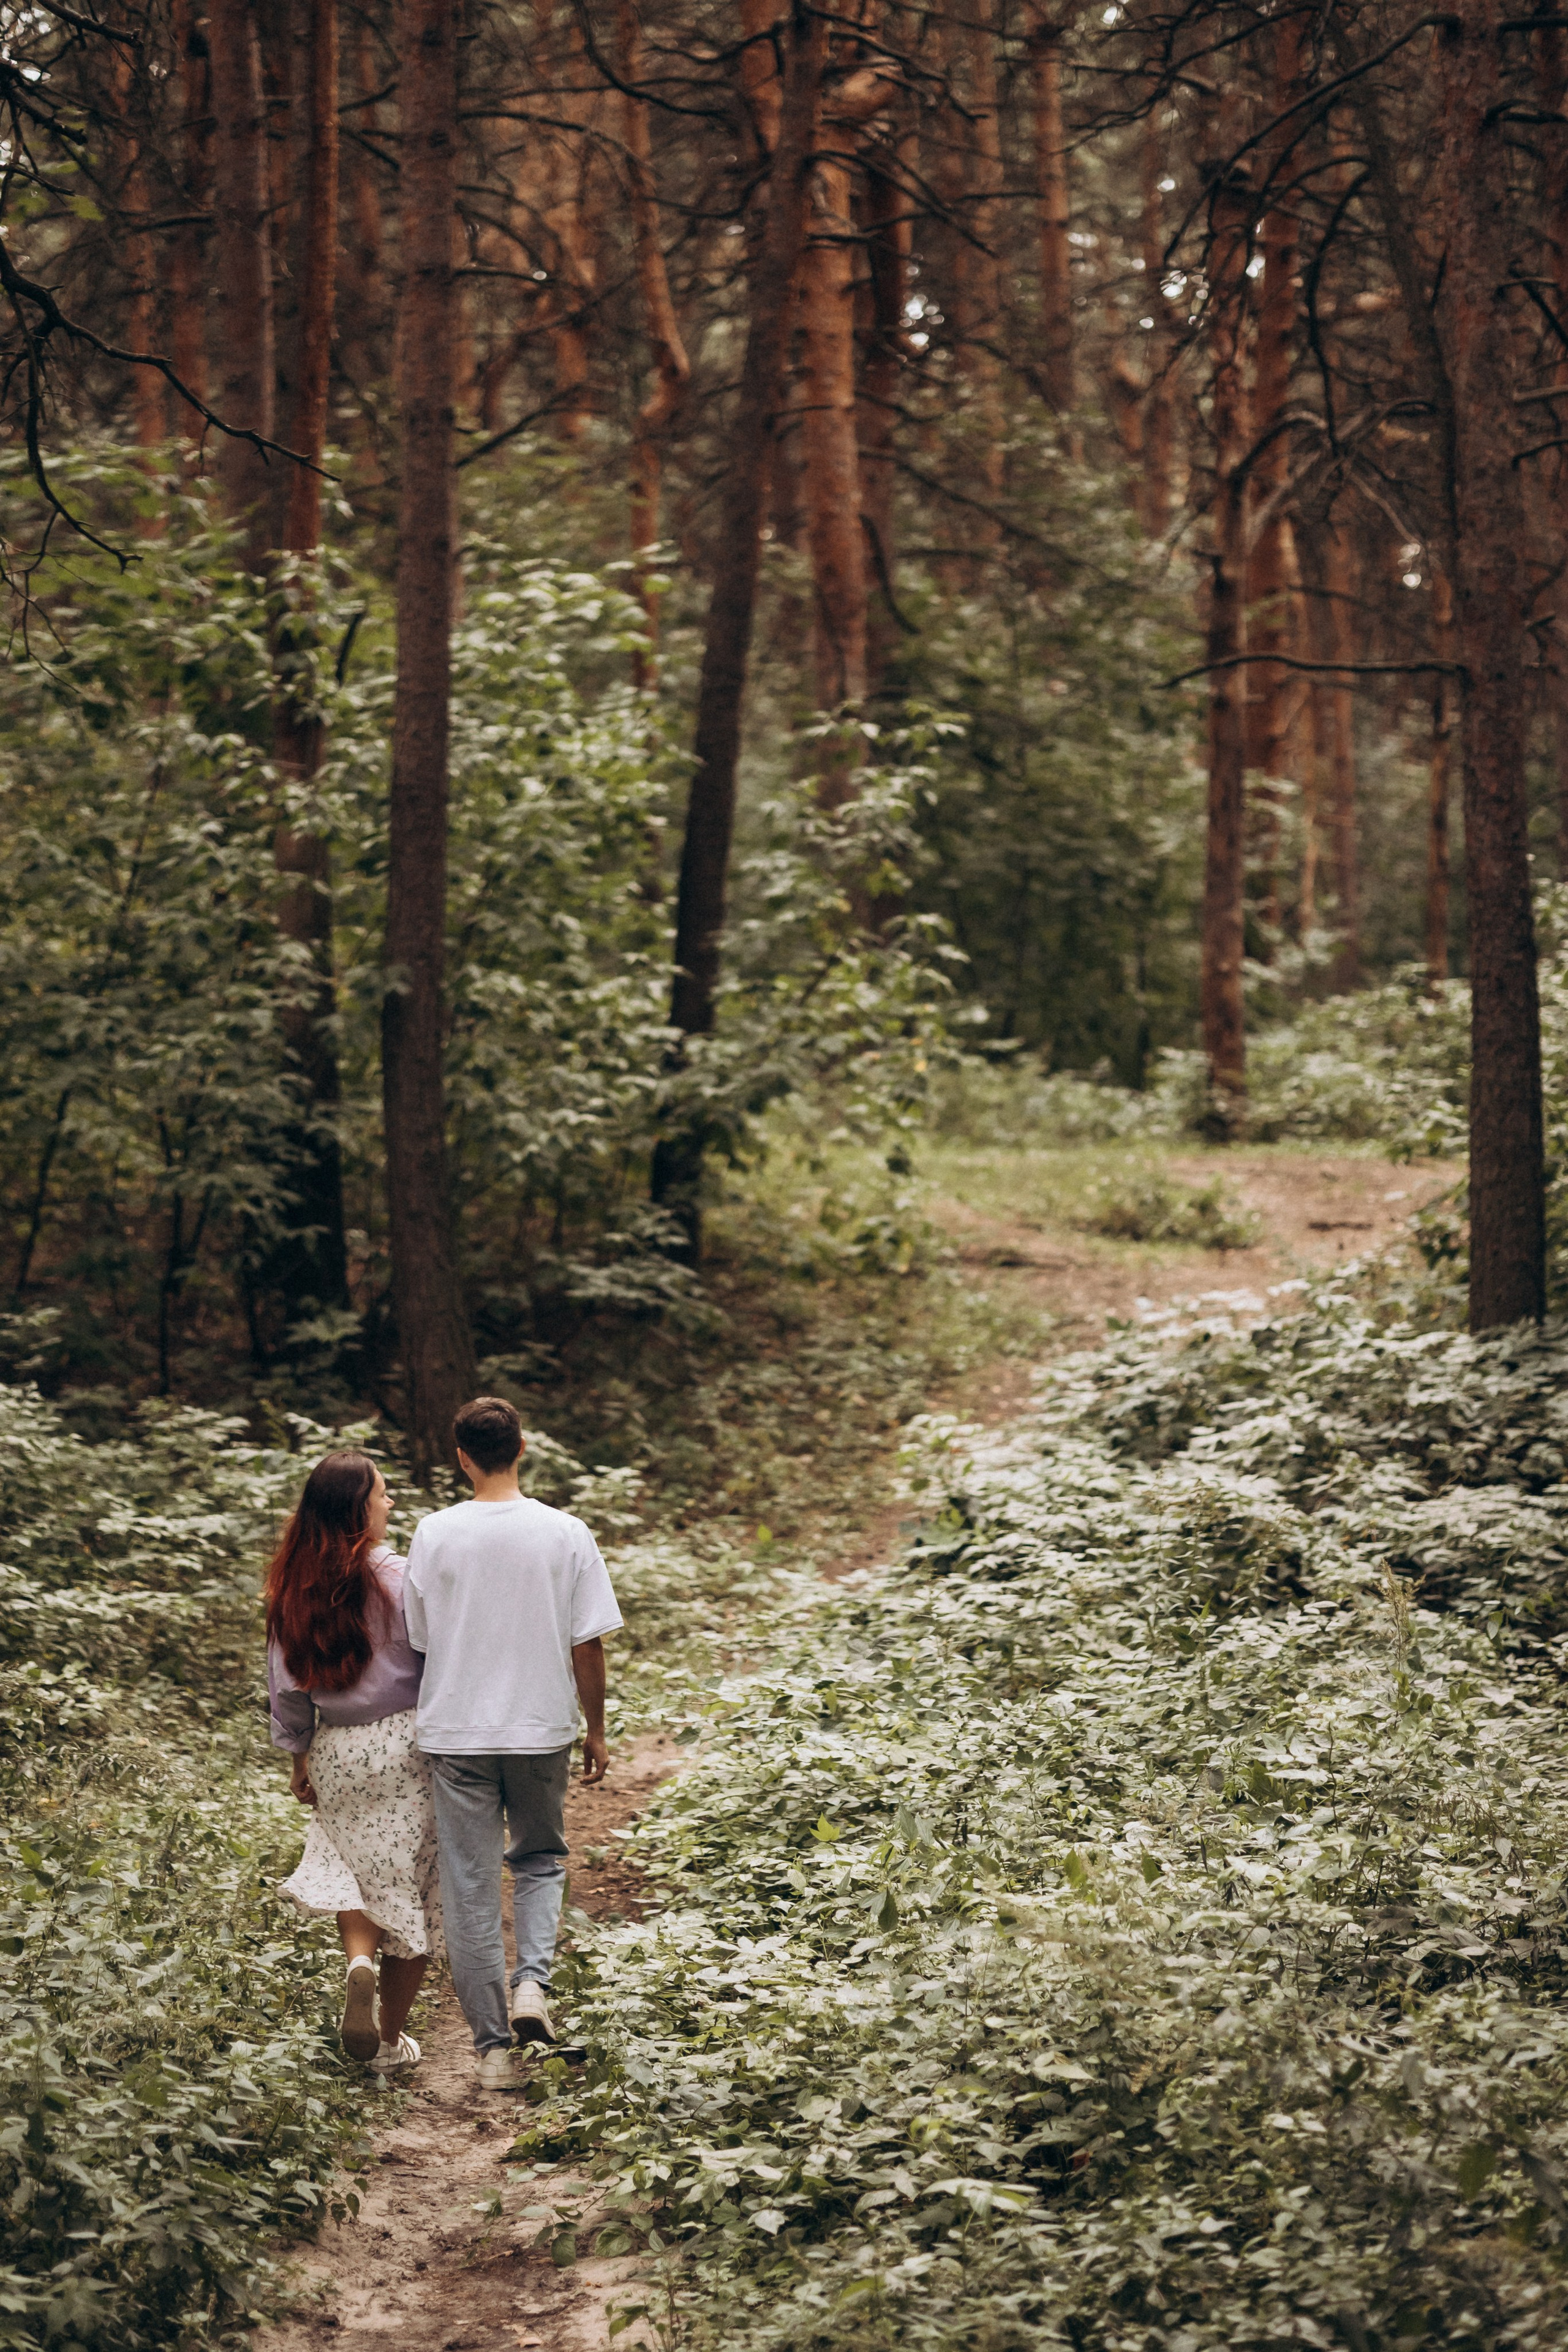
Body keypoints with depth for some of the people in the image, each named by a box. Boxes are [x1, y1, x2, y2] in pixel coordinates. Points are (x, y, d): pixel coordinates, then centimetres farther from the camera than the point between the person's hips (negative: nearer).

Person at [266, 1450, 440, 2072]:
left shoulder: (294, 1585, -1)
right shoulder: (396, 1577, -15)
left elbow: (287, 1681, 5)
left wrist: (299, 1756, 16)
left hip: (336, 1750, 4)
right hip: (406, 1743, -4)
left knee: (352, 1867, 22)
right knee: (412, 1888, 8)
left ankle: (359, 1959, -8)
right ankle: (392, 2040, 12)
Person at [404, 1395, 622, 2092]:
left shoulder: (434, 1535, -7)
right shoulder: (566, 1534, -7)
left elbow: (415, 1641, 1)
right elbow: (588, 1644, -4)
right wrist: (595, 1732, 8)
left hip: (455, 1732, -1)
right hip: (541, 1730, 1)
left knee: (470, 1888, 7)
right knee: (540, 1860, 22)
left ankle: (494, 2046, 9)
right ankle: (532, 1982, -1)